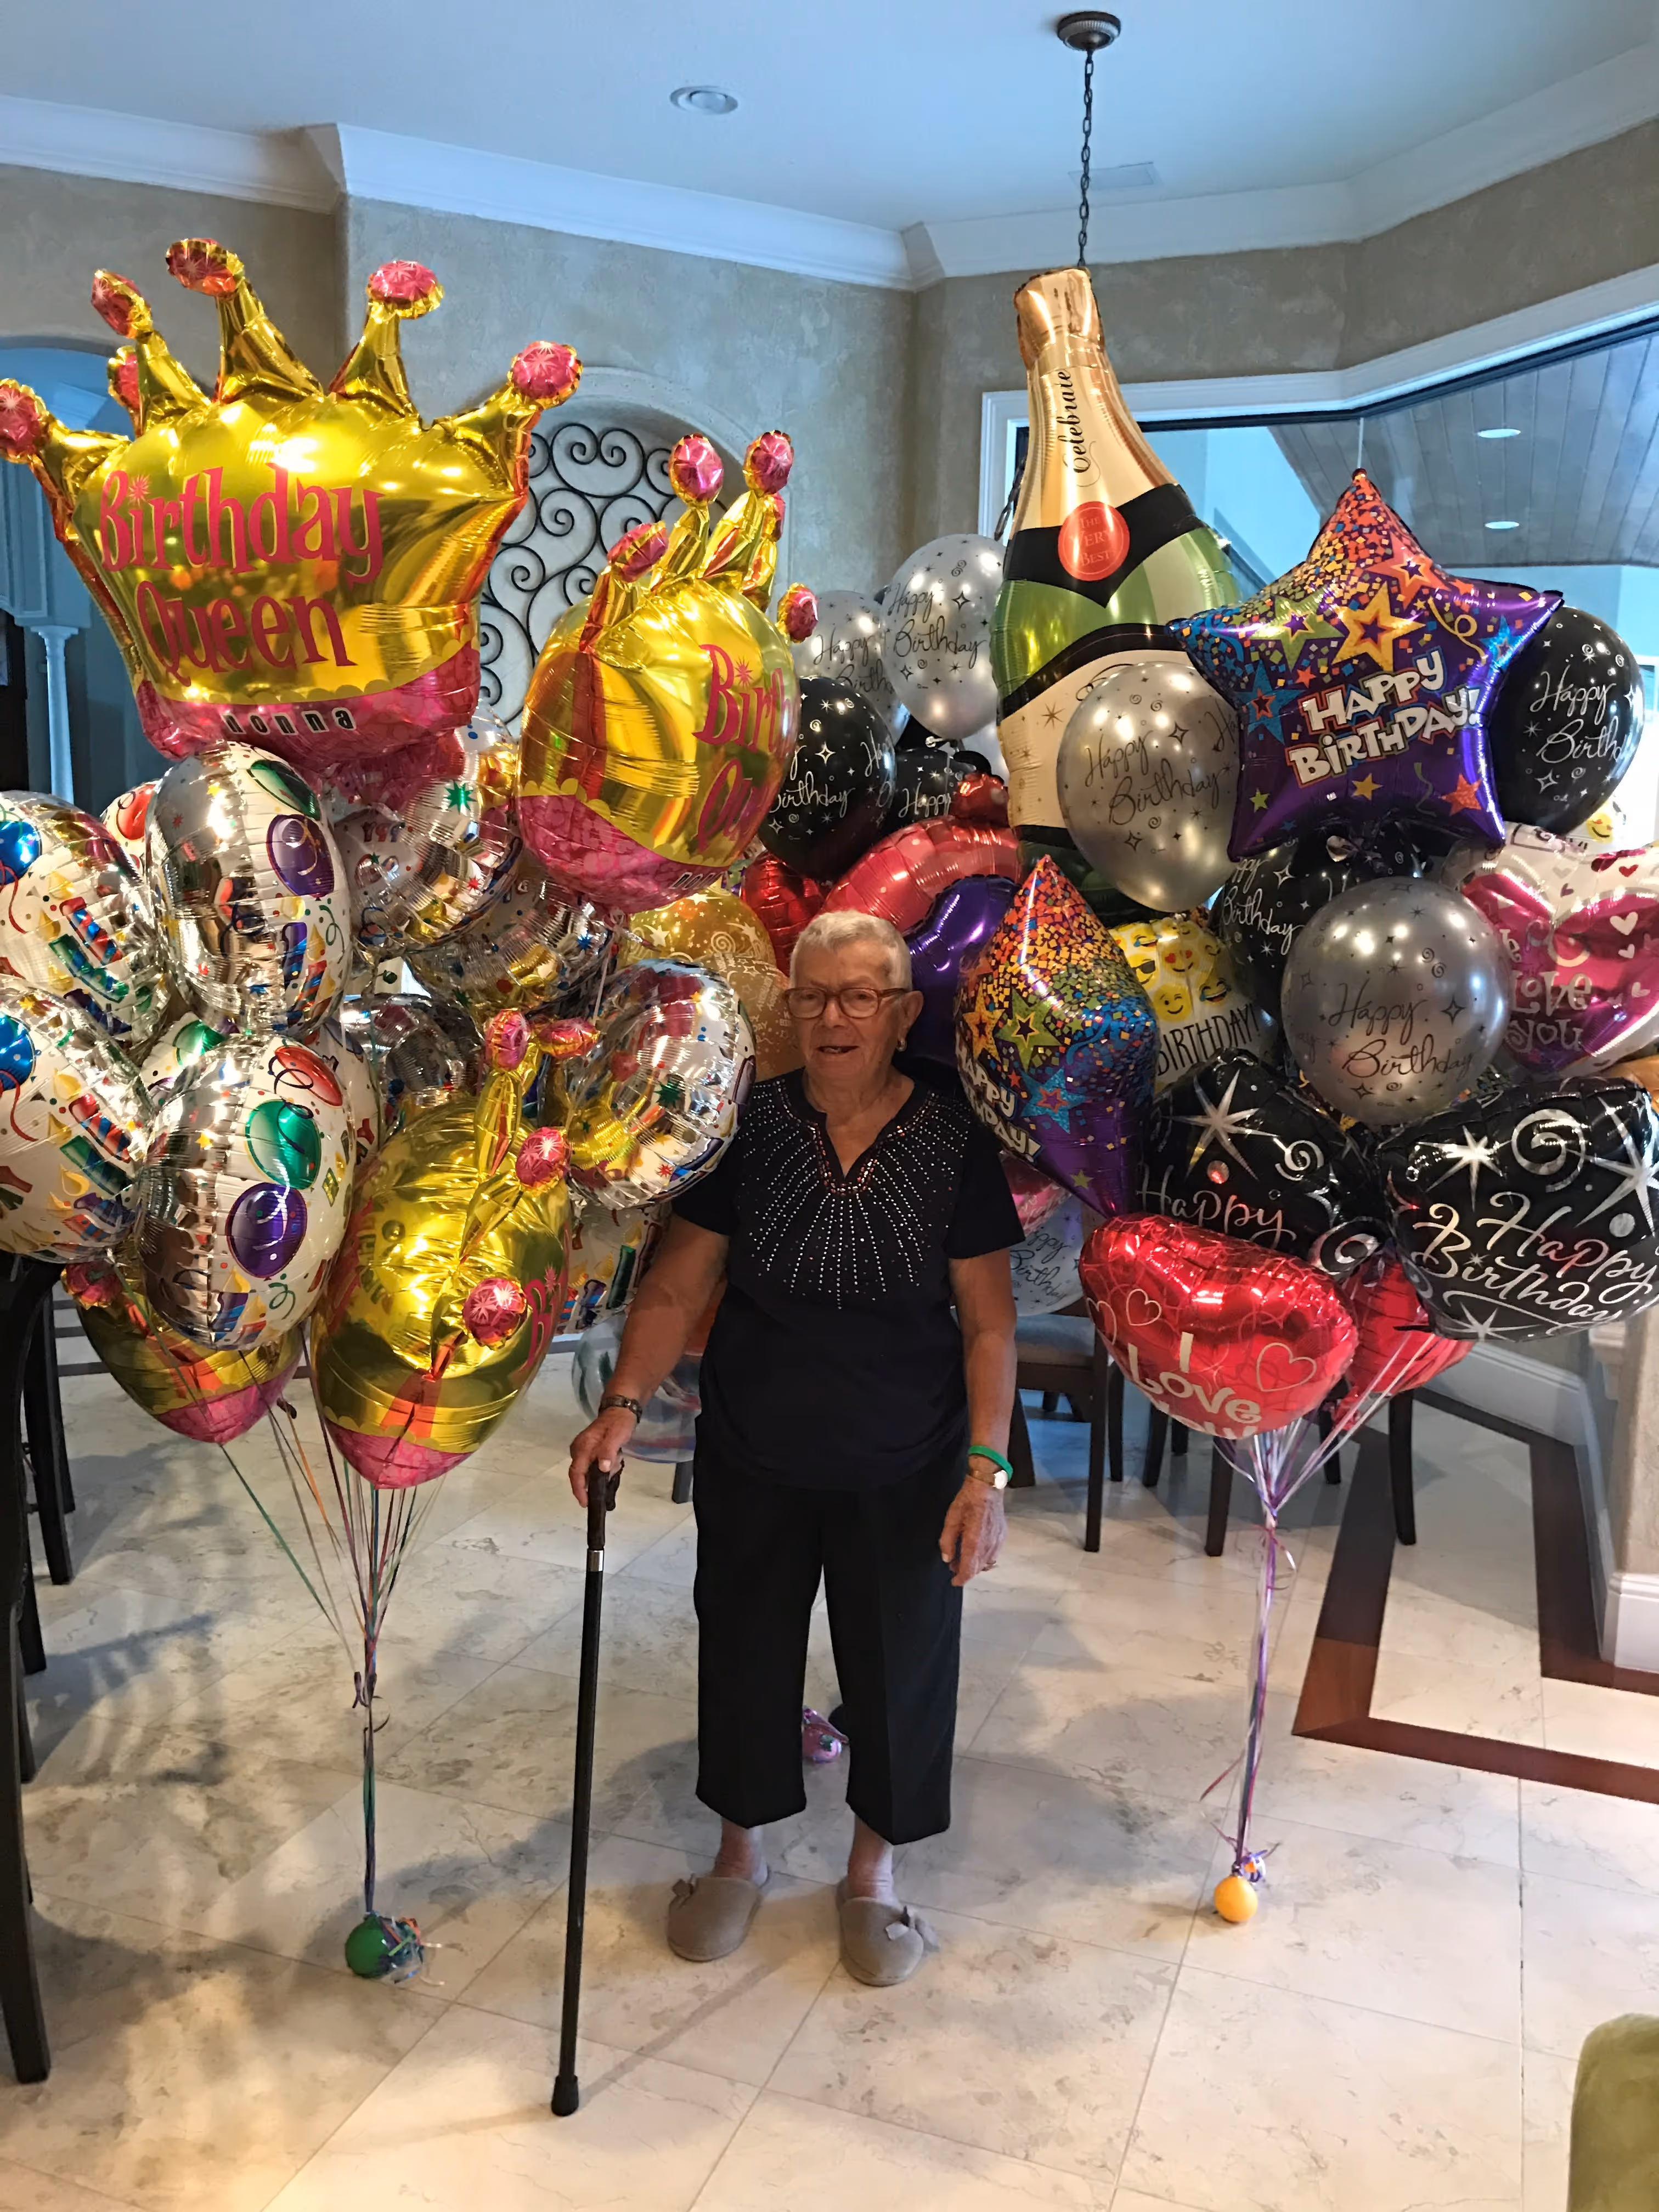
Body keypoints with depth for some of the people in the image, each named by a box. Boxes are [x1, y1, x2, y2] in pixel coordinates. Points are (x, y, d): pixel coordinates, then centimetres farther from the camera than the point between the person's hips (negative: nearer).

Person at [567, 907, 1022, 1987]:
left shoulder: (954, 1139, -10)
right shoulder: (750, 1127, -7)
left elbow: (988, 1322, -7)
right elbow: (679, 1286, -4)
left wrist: (987, 1468, -12)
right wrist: (625, 1403, -16)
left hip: (903, 1472, -1)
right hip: (755, 1462, 2)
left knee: (899, 1665, 13)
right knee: (745, 1655, 17)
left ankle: (874, 1869, 40)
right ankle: (742, 1852, 44)